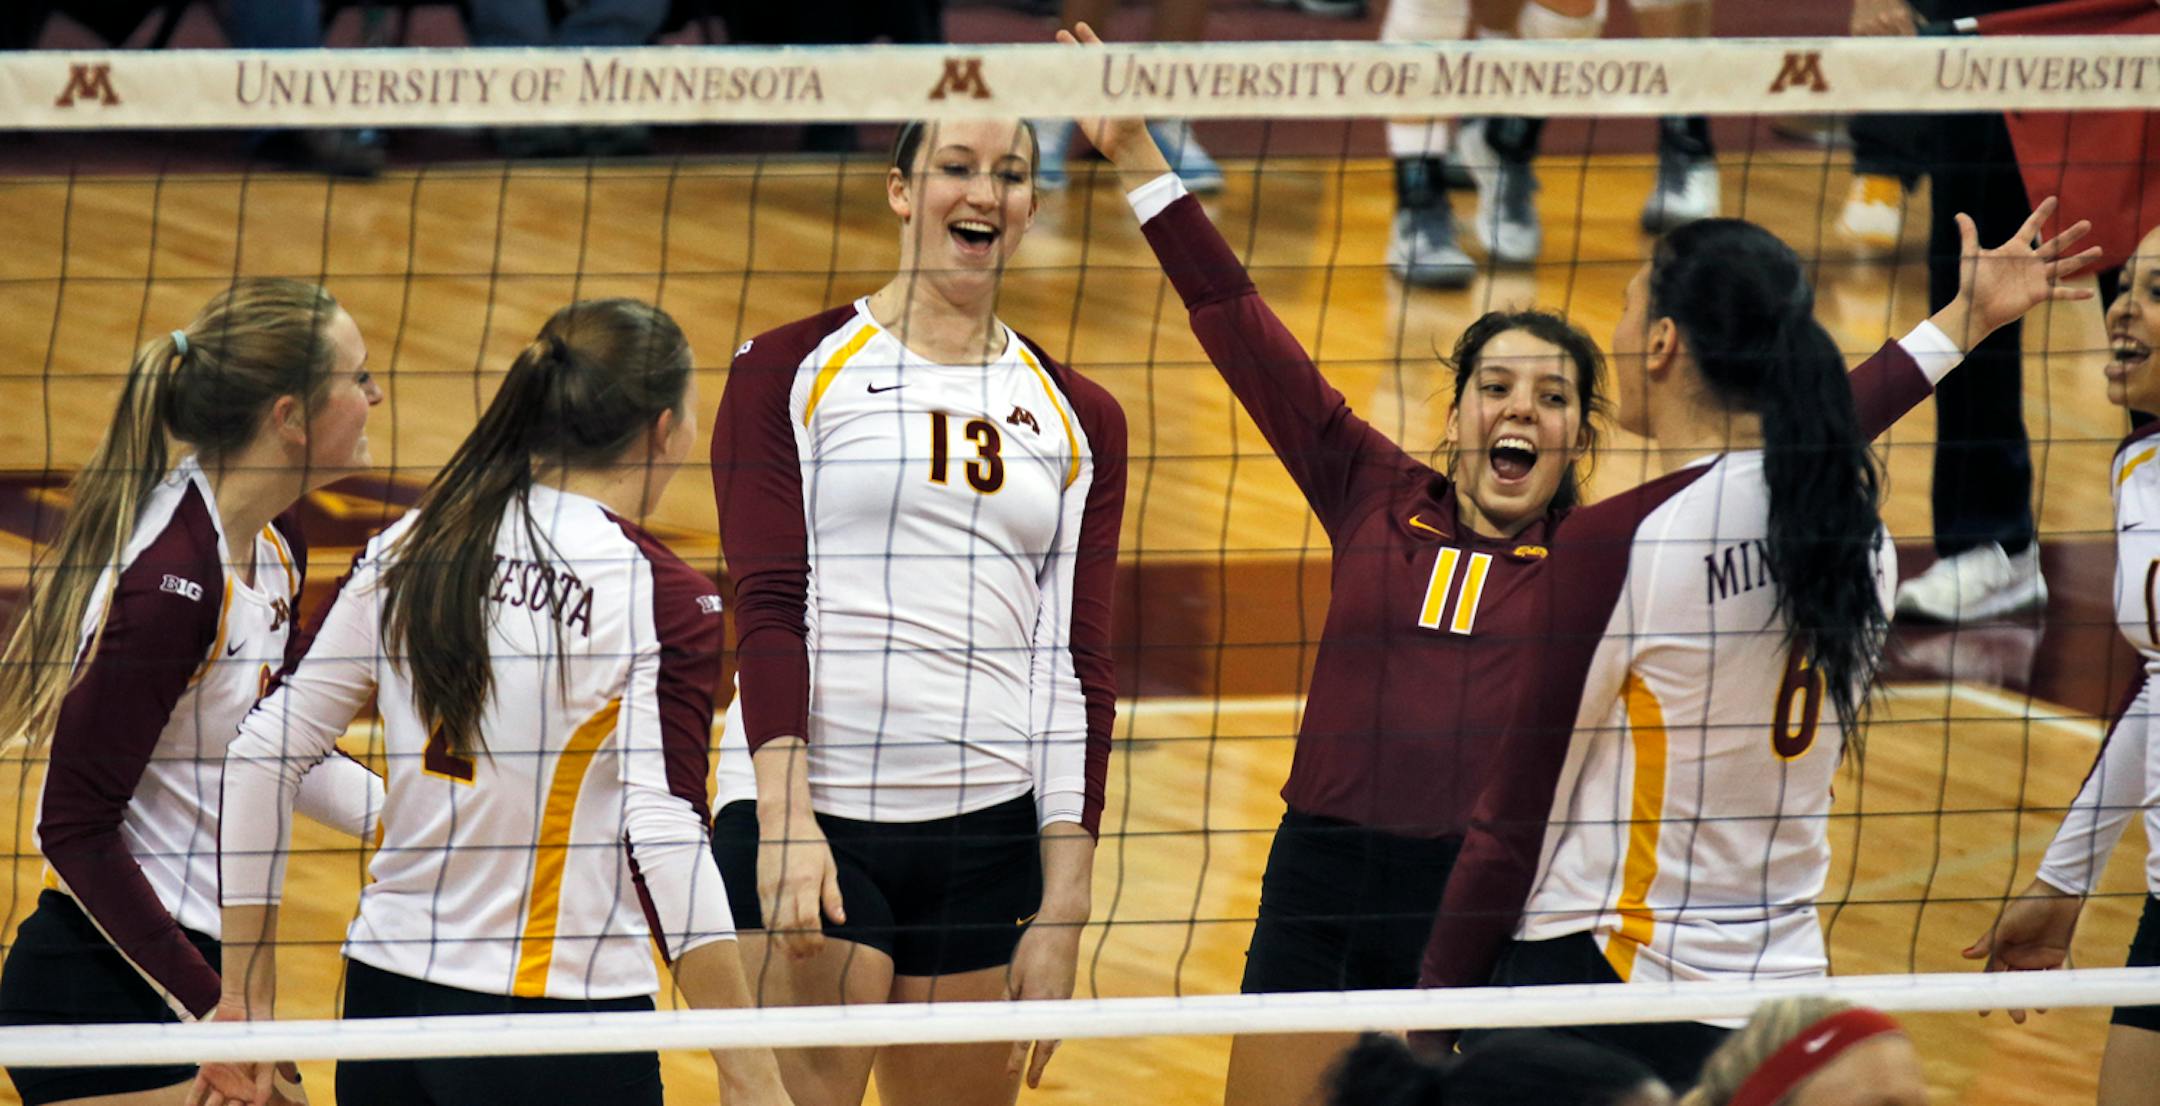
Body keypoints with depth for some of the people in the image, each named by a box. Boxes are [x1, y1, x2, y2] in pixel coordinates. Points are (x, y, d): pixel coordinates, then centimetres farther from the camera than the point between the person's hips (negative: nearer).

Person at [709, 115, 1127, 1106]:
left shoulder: (1077, 420, 15)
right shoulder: (792, 372, 4)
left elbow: (1077, 668, 11)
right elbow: (766, 605, -4)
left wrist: (1064, 908, 3)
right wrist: (785, 821, -16)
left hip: (987, 834, 4)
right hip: (808, 813, -4)